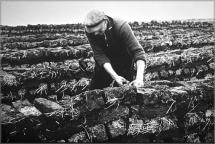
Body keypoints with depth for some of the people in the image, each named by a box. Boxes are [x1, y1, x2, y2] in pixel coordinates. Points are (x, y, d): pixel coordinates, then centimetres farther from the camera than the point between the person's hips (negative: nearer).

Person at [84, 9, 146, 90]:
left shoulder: (121, 27, -31)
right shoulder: (89, 30, -23)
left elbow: (138, 51, -36)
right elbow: (99, 55, -27)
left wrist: (139, 78, -50)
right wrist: (115, 76, -40)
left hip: (124, 62, -2)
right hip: (104, 64, 3)